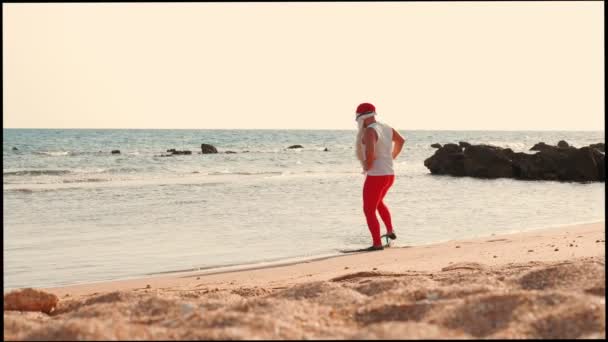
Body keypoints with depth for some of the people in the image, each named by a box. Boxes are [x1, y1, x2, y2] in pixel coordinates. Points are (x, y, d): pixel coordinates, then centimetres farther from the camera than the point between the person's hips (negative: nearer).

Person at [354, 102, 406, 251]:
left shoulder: (369, 131, -19)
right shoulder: (386, 127, 8)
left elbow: (369, 152, -35)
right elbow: (401, 141, 26)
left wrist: (367, 167, -16)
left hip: (375, 177, -9)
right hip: (389, 175, 9)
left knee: (369, 211, 3)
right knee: (378, 202, 33)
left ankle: (377, 244, 3)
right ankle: (390, 230, 34)